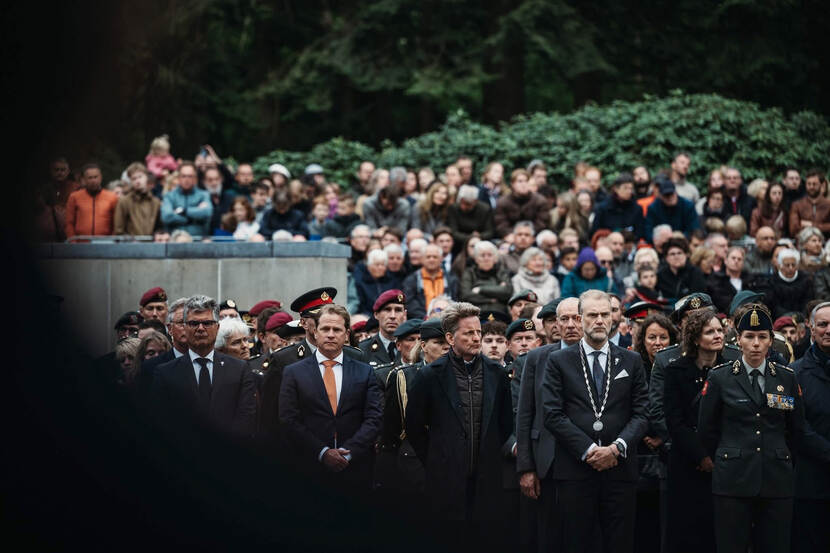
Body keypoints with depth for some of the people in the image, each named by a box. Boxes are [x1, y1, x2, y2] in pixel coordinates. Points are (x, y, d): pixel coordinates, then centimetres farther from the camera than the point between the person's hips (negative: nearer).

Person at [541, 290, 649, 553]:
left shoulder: (631, 361, 12)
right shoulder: (559, 361, 6)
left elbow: (642, 413, 6)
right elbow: (553, 415, -3)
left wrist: (617, 447, -10)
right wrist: (589, 450, -11)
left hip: (620, 469, 1)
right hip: (574, 470, -1)